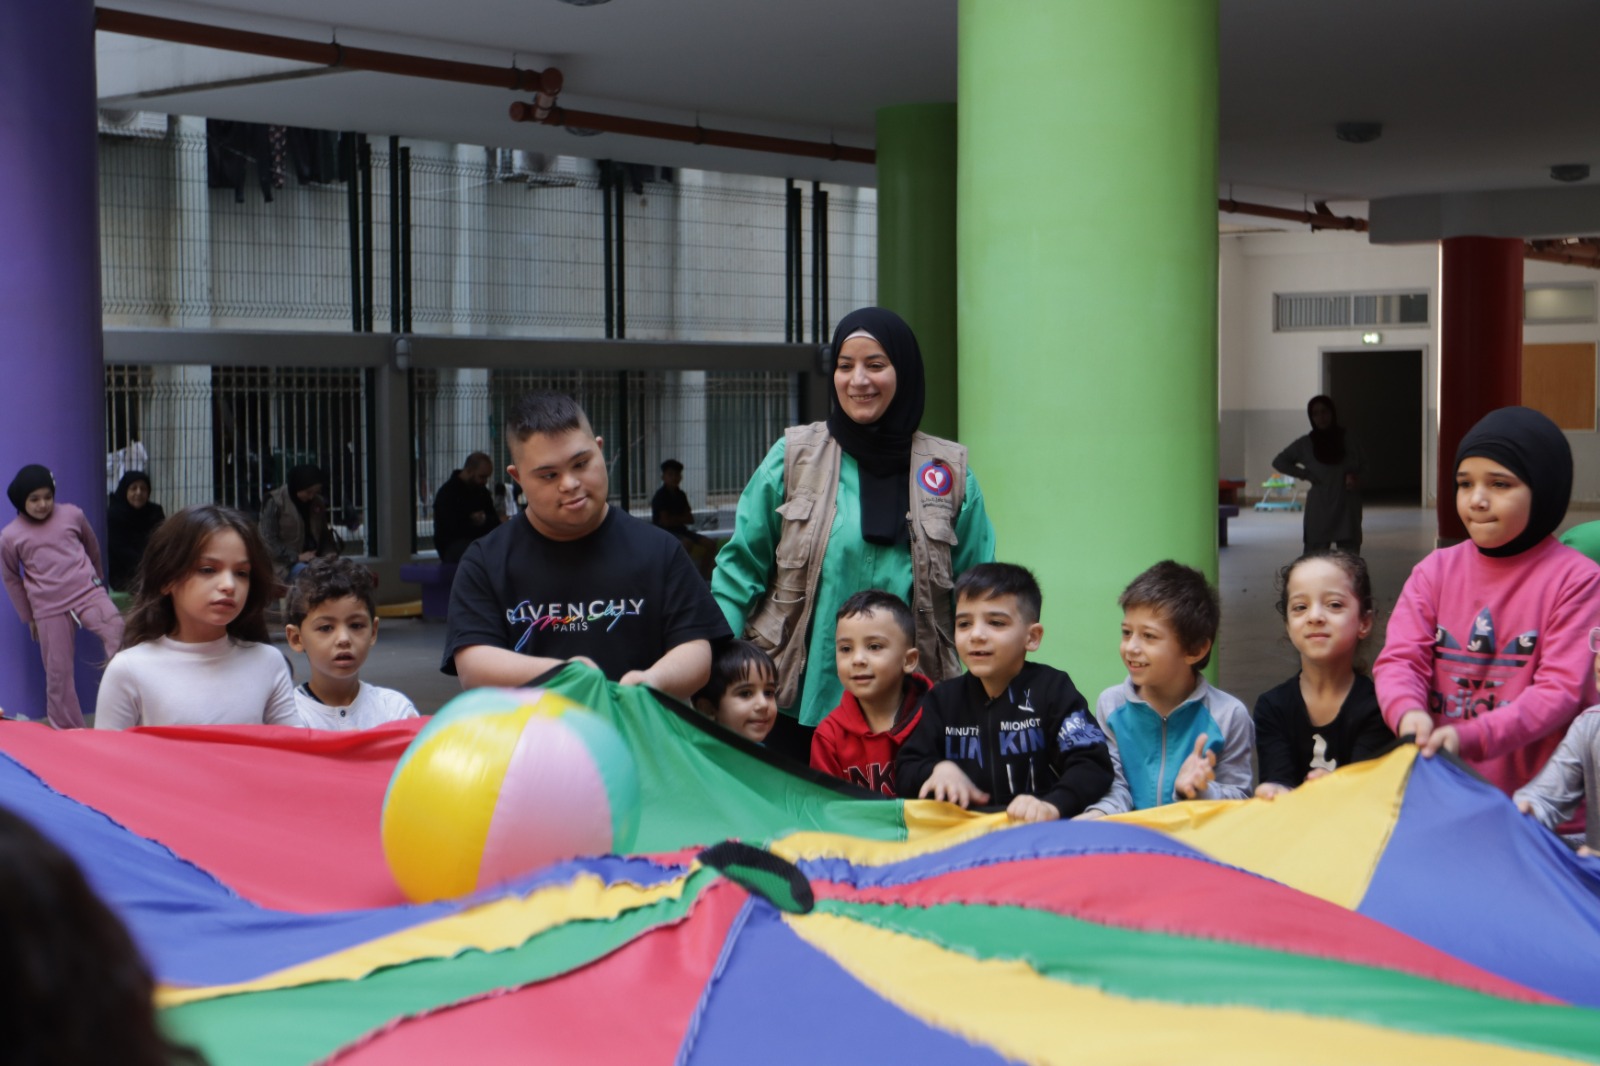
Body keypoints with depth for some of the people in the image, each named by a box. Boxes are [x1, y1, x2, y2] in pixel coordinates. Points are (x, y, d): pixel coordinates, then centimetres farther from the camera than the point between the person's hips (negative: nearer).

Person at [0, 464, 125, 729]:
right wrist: (28, 618, 16)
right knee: (58, 673, 4)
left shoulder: (72, 515, 1)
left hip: (89, 594, 0)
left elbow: (93, 549, 19)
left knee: (121, 638, -26)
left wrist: (98, 579, 30)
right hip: (49, 610, 0)